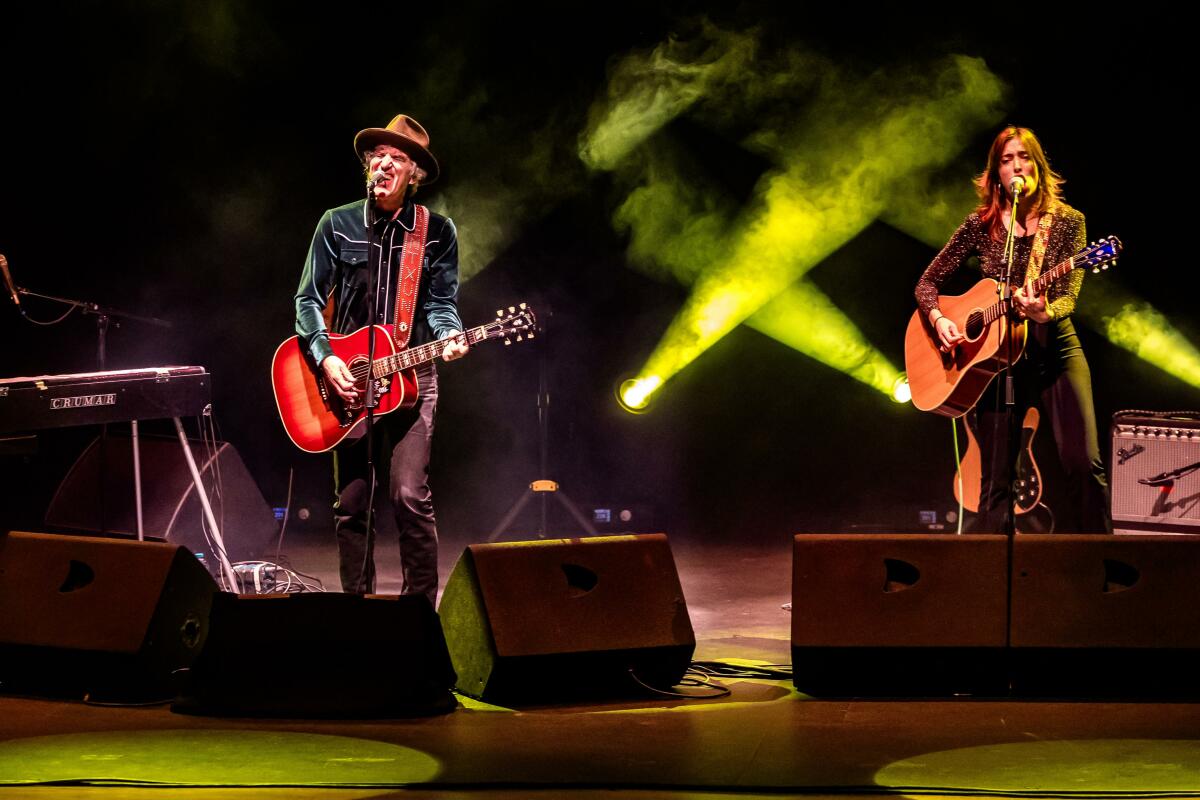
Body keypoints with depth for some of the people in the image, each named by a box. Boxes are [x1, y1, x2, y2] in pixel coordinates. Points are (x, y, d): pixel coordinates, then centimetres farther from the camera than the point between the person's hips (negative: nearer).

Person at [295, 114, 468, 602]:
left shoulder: (437, 231, 3)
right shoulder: (337, 225, 4)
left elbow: (441, 302, 5)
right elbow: (309, 299, 4)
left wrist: (449, 336, -17)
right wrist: (326, 358, -10)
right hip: (346, 379, 2)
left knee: (410, 496, -14)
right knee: (350, 503, 3)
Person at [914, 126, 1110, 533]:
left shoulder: (1067, 222, 1)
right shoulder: (981, 224, 5)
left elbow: (1068, 296, -7)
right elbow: (927, 283, 9)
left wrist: (1044, 312, -29)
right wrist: (939, 320, -11)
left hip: (1055, 349, -1)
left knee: (1084, 464, -14)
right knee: (995, 480, -2)